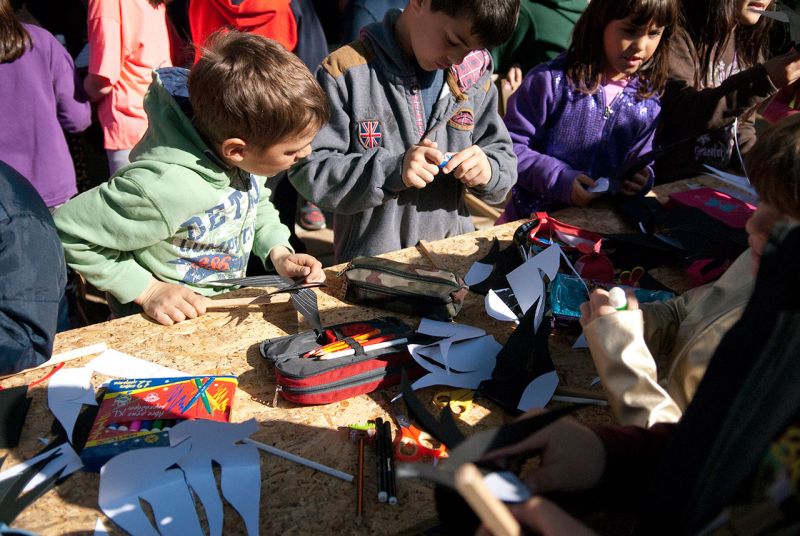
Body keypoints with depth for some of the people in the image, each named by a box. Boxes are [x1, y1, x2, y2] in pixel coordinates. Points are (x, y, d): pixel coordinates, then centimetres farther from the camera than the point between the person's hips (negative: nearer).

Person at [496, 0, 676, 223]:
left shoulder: (647, 104, 5)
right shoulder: (551, 81, -11)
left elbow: (637, 164, 16)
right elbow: (510, 145, -10)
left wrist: (641, 179, -7)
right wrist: (560, 178, -20)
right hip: (532, 218, -6)